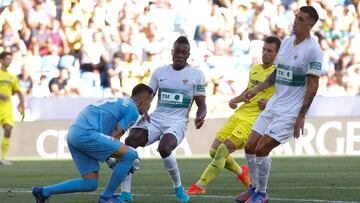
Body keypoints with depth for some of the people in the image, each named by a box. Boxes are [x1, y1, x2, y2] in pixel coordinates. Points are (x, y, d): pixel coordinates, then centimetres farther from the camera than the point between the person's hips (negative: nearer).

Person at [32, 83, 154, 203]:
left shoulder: (115, 102, 29)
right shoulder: (133, 111, 1)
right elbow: (114, 137, -2)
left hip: (73, 134, 10)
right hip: (86, 134, -10)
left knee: (91, 184, 13)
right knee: (130, 155, -7)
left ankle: (43, 192, 14)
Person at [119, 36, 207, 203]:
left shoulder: (196, 75, 3)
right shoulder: (159, 72, 11)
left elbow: (201, 104, 2)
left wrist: (200, 117, -21)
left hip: (177, 123, -3)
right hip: (155, 119, 3)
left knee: (164, 149, -34)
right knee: (129, 142, -23)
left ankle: (178, 187, -4)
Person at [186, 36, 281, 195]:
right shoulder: (255, 69, 16)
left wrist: (270, 103, -22)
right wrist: (235, 100, 13)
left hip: (255, 120, -8)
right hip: (239, 115, 8)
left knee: (222, 150, -18)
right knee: (214, 151, 6)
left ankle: (199, 186, -11)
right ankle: (241, 173, 30)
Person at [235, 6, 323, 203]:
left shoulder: (313, 50, -14)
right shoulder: (286, 42, 10)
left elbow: (312, 86, -15)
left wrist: (301, 116, -17)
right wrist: (256, 90, 14)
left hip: (291, 111, -8)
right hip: (273, 105, 8)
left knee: (261, 150, -13)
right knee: (249, 148, 5)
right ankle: (255, 187, 23)